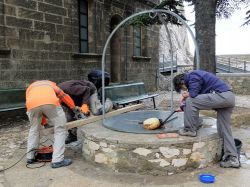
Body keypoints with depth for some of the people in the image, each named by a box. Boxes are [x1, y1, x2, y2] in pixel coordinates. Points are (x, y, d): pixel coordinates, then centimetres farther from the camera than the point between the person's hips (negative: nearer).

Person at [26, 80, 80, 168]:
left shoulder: (30, 87, 43)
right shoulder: (51, 83, 42)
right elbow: (63, 96, 36)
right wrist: (74, 107, 50)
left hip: (32, 103, 2)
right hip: (50, 101, -2)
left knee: (34, 129, 27)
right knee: (60, 129, 10)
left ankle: (30, 157, 31)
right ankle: (57, 160, 4)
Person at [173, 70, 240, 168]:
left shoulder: (193, 76, -7)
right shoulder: (195, 76, 24)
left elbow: (193, 95, -17)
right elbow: (197, 100, 31)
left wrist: (187, 95, 5)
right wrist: (183, 107, 31)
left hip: (221, 95, -11)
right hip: (229, 97, 11)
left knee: (190, 101, -10)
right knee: (225, 130, 11)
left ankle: (190, 130, 0)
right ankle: (232, 158, 14)